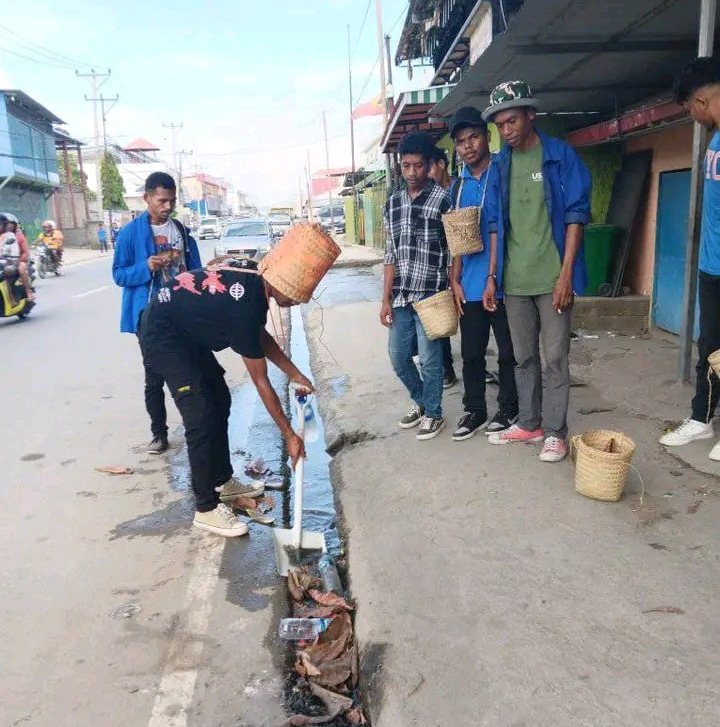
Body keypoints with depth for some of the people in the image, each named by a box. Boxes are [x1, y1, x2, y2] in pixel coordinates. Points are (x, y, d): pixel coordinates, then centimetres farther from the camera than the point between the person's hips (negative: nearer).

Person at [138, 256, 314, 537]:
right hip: (162, 334, -10)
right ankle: (206, 508, -3)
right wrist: (289, 435, -14)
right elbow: (261, 382, -22)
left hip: (187, 330, 10)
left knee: (219, 401, 14)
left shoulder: (256, 277, -5)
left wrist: (294, 374, 8)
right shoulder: (244, 306, -30)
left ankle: (223, 482, 27)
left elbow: (261, 336, 11)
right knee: (201, 416, -14)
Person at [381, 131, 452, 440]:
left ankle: (433, 414, 22)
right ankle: (420, 401, 35)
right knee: (398, 356, 12)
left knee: (429, 359, 3)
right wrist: (386, 299, 8)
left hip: (431, 294, -5)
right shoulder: (393, 203, 10)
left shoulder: (443, 198, -5)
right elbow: (391, 255, 11)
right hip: (400, 295, 5)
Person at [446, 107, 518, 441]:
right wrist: (455, 280, 6)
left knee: (508, 351, 7)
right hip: (470, 286, 5)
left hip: (503, 283, -5)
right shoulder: (459, 186, 12)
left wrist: (495, 279, -12)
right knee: (471, 352, 10)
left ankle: (509, 409, 22)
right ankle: (474, 411, 24)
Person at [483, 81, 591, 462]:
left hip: (552, 277, -4)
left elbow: (576, 215, -6)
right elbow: (496, 225, 11)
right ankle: (528, 423, 25)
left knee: (555, 358, 1)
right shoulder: (500, 164, 9)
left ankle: (554, 432, 11)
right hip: (514, 280, 4)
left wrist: (566, 273, -13)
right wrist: (491, 277, 7)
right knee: (524, 357, 13)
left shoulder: (561, 156, -3)